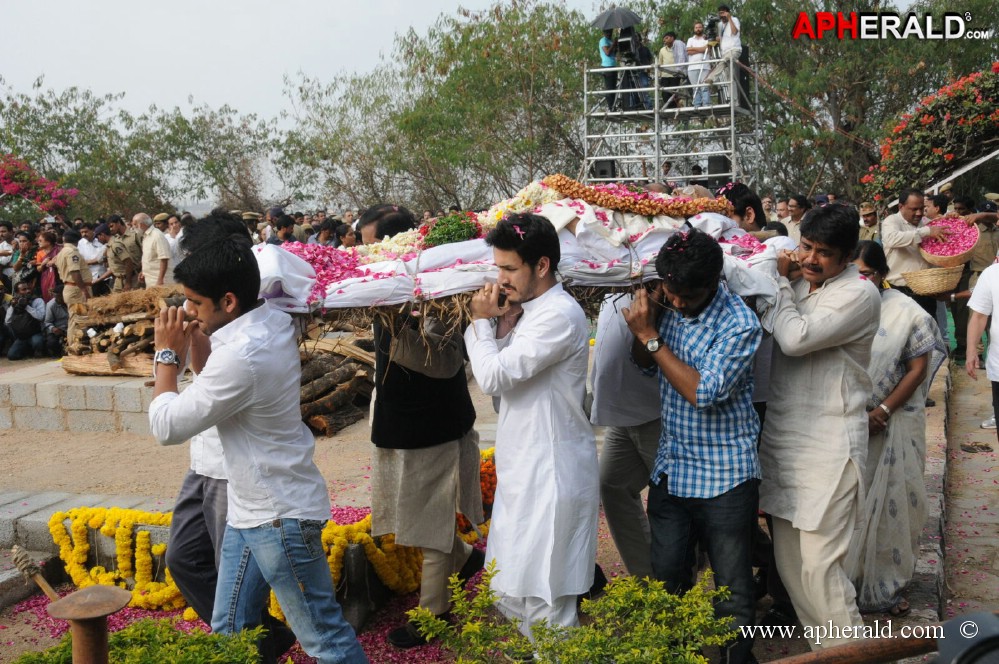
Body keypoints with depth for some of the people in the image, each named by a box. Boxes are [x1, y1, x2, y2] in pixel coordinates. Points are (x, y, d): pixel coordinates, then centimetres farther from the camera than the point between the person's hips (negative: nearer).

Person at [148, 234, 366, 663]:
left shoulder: (240, 357, -28)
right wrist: (196, 337, -2)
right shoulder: (274, 321, 0)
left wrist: (167, 354, -9)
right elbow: (214, 386, 16)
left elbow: (166, 427, -19)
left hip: (280, 516, -10)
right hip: (251, 508, 10)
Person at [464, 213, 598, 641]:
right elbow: (503, 371, 14)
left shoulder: (559, 315, -18)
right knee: (510, 594, 18)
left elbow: (494, 376, -22)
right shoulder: (536, 310, 13)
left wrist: (481, 321, -6)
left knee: (544, 602, -3)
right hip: (524, 472, 10)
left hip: (550, 475, -10)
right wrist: (489, 321, 1)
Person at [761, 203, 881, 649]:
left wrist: (779, 280, -9)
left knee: (819, 566, -8)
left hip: (828, 448, -7)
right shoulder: (799, 286, 13)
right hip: (782, 440, 8)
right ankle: (824, 645, 28)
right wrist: (782, 277, 0)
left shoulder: (858, 294, -11)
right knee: (788, 563, 12)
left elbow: (795, 339, -21)